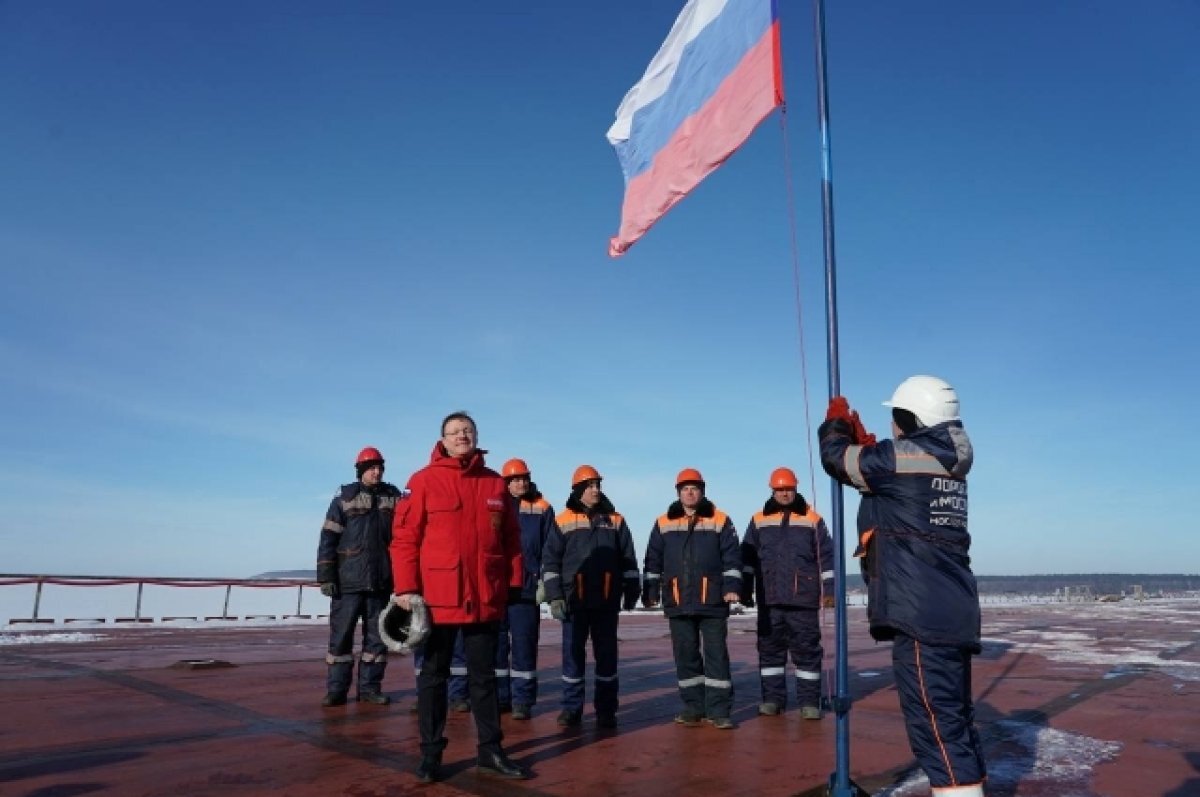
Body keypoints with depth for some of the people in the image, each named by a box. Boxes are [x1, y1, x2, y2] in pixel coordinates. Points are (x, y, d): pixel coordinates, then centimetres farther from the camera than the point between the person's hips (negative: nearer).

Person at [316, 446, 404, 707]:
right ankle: (336, 689, 13)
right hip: (348, 580, -3)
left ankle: (370, 687, 19)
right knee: (340, 635, 2)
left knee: (377, 636, 8)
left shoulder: (393, 497, 7)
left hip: (381, 581, 3)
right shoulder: (345, 497, 0)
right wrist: (325, 577, -8)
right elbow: (328, 538, -3)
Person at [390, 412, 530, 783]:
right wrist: (406, 588, -11)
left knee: (484, 676, 12)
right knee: (433, 676, 10)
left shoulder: (496, 483, 7)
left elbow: (511, 538, 9)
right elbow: (404, 537, -6)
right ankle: (430, 754, 22)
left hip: (486, 598, 3)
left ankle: (490, 751, 23)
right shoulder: (424, 480, -3)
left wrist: (513, 583, 5)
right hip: (438, 596, -3)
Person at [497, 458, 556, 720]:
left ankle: (522, 700, 11)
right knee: (496, 643, 9)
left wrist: (545, 582, -3)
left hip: (527, 588, -2)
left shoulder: (542, 509, 2)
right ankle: (498, 696, 21)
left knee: (524, 645, 2)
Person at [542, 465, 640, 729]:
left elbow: (628, 559, 11)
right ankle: (571, 708, 17)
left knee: (606, 655, 6)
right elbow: (550, 561, 0)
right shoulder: (563, 521, 2)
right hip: (574, 600, -1)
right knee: (573, 654, 5)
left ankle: (605, 710, 16)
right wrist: (555, 596, -5)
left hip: (607, 601, 1)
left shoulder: (615, 521, 7)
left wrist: (632, 590, 8)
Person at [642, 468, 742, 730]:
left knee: (716, 654, 0)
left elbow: (731, 556, 0)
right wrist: (651, 592, 6)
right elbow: (653, 561, 10)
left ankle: (718, 710, 6)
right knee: (685, 656, 8)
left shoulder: (720, 521, 3)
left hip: (712, 601, -2)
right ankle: (693, 706, 19)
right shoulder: (663, 523, 8)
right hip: (678, 602, 2)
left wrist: (731, 586, -9)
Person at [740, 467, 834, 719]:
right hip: (769, 598, 2)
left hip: (803, 597, -2)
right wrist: (745, 589, 7)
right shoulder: (759, 520, 8)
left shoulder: (812, 519, 4)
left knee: (807, 649, 2)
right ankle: (772, 698, 16)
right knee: (770, 648, 7)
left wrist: (829, 589, -1)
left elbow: (826, 556, 4)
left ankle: (809, 701, 10)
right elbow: (748, 558, 10)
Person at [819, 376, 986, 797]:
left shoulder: (903, 455, -13)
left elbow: (837, 458, -1)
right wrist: (861, 437, 29)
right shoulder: (947, 462, 14)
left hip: (921, 611, -10)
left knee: (934, 720, -9)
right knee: (953, 717, 18)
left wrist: (836, 421, 18)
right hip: (951, 608, 10)